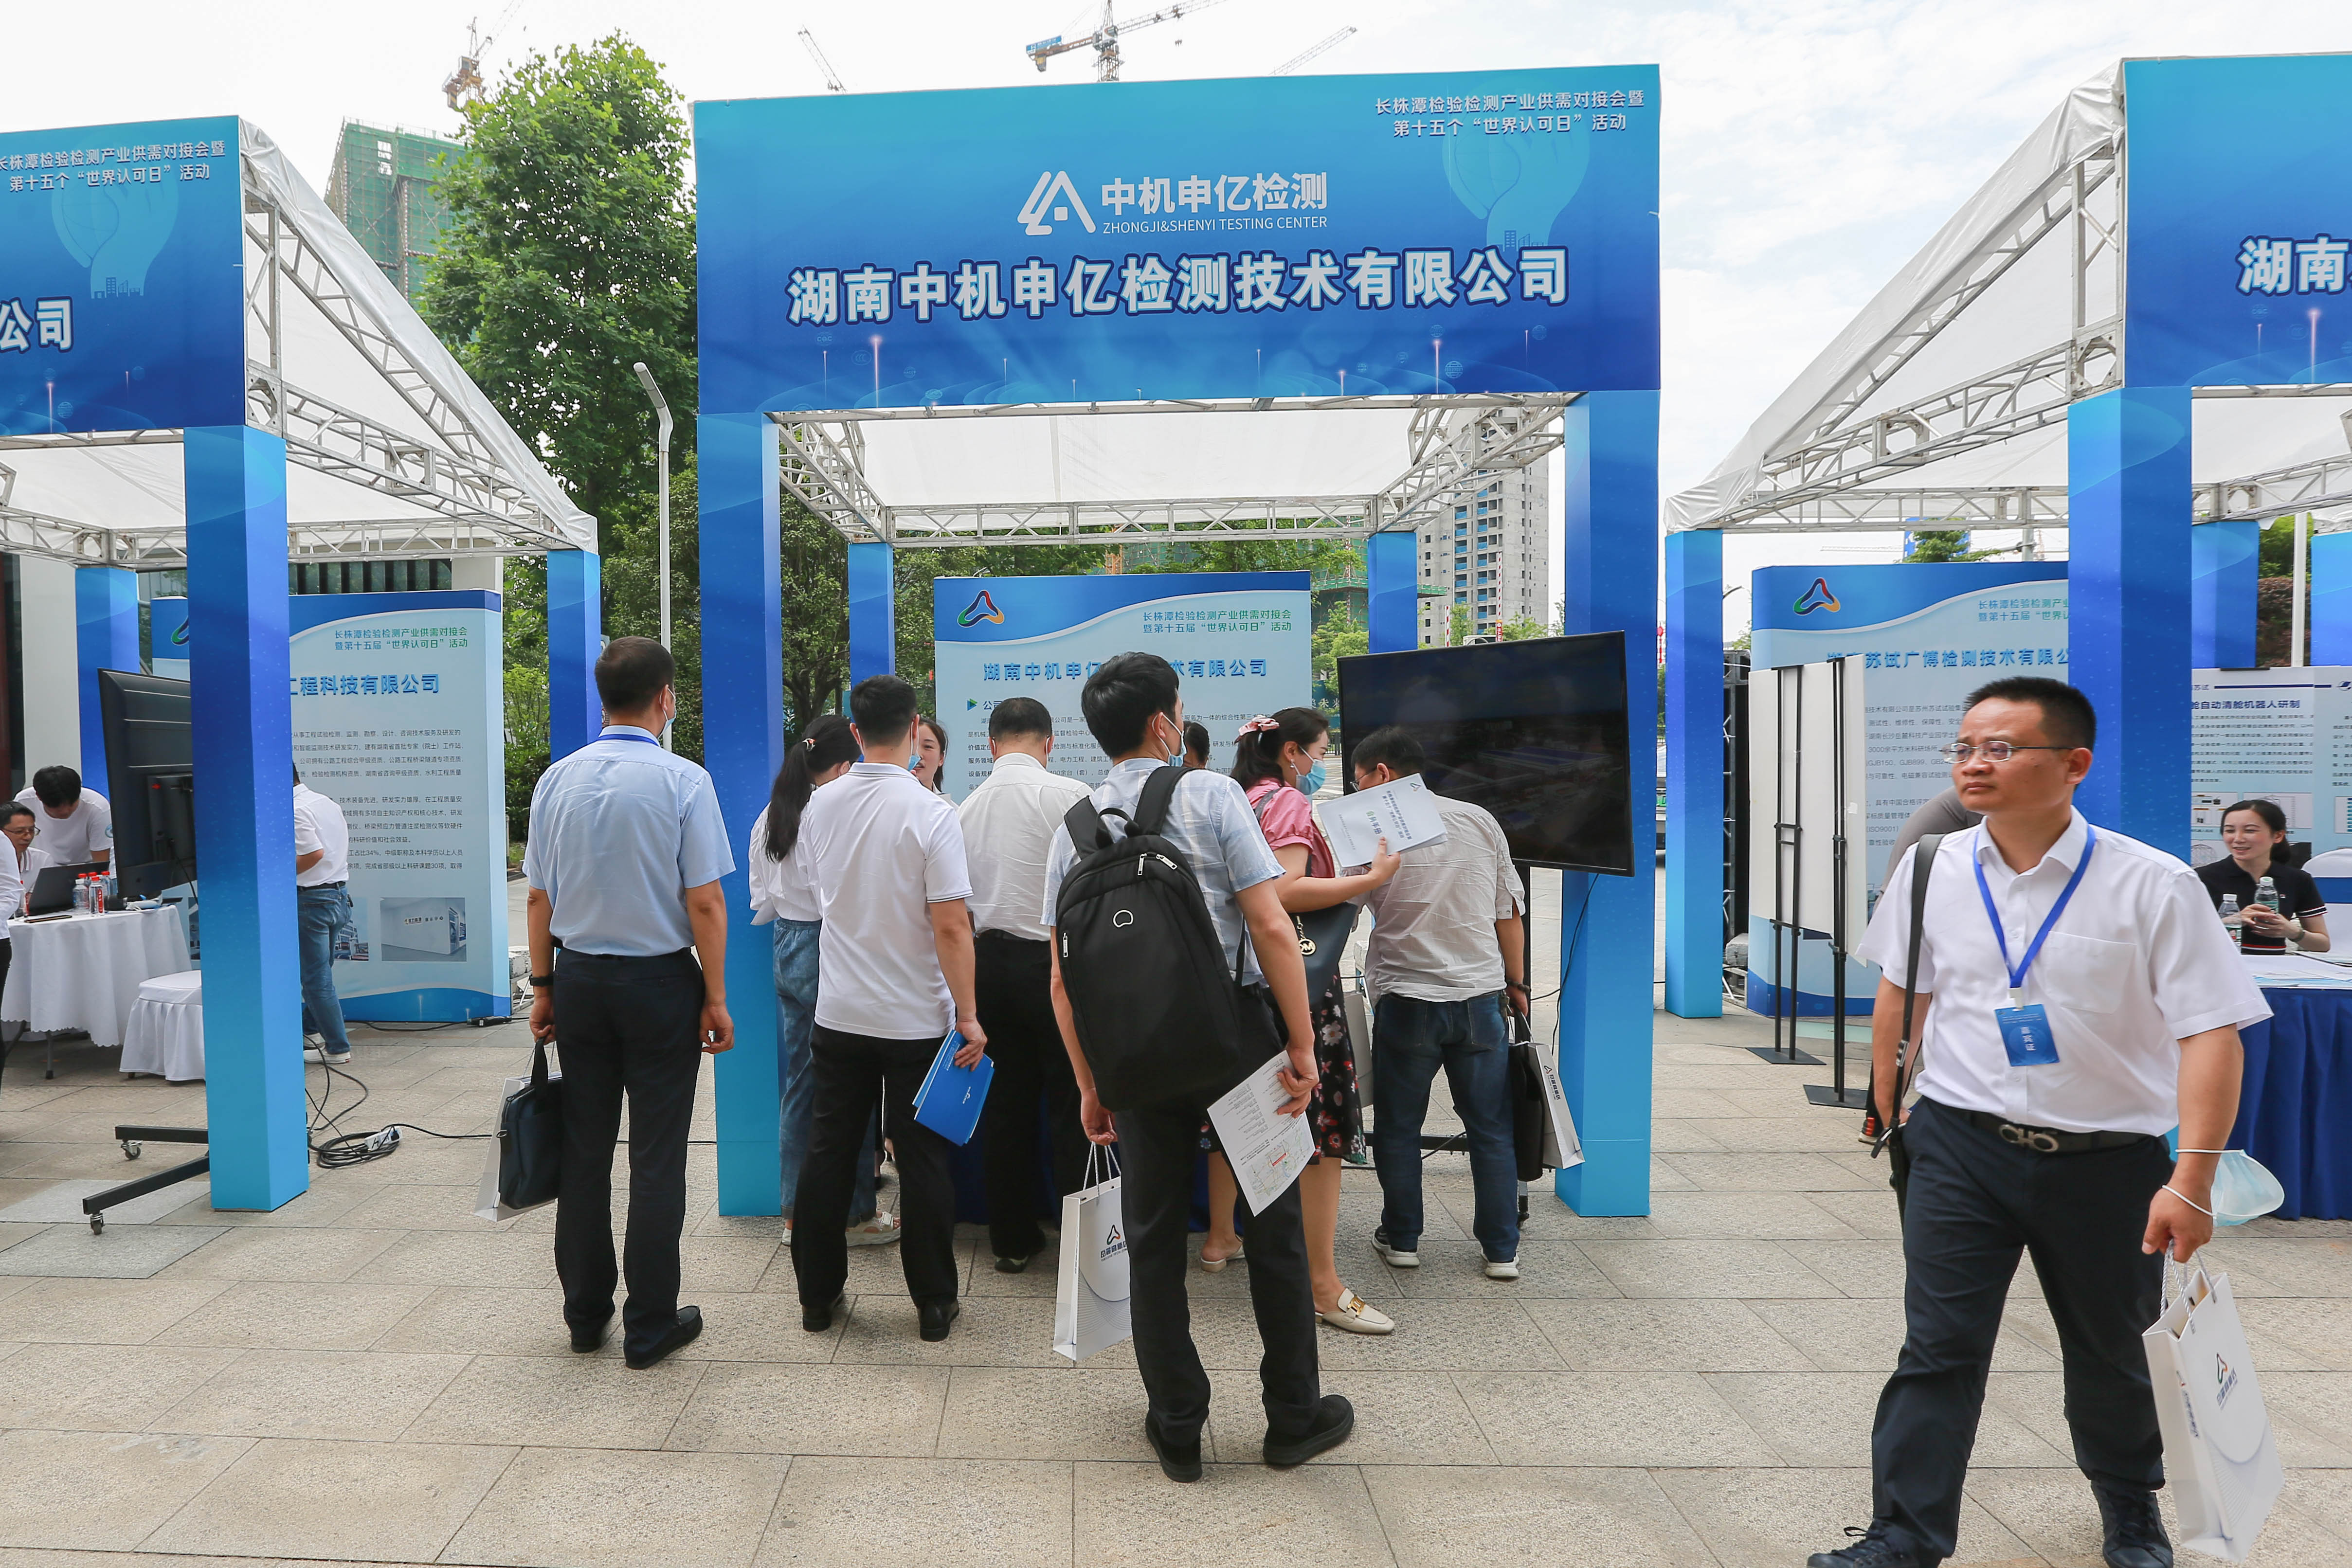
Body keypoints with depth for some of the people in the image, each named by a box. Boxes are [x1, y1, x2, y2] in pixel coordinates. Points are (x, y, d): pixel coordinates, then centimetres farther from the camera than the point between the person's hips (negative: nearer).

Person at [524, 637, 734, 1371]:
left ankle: (586, 1315, 28)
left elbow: (538, 898, 5)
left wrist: (544, 988, 14)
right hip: (659, 981, -5)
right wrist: (715, 1000, -6)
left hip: (578, 979, 5)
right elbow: (704, 905, -13)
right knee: (657, 1160, 5)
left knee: (583, 1152, 15)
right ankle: (651, 1326, 14)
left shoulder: (556, 780, 2)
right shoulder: (682, 780, -12)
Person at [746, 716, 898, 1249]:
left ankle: (796, 1211, 24)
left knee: (800, 1084, 15)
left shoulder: (770, 817, 9)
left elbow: (761, 903, 14)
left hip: (787, 951, 8)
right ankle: (854, 1214, 14)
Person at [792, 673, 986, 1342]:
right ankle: (934, 1304, 17)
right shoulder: (930, 812, -16)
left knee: (828, 1152, 13)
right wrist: (968, 1015, -12)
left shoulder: (820, 806, 0)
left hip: (838, 1012, 4)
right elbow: (952, 925, -19)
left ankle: (817, 1295, 25)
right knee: (923, 1160, 6)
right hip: (916, 1018, -4)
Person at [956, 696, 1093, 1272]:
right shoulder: (1067, 794, -10)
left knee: (1007, 1101, 13)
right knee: (1071, 1106, 4)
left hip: (989, 961, 5)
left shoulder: (968, 807, 6)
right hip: (1054, 960, -5)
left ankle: (1012, 1239, 23)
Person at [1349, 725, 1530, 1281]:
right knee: (1491, 1129, 11)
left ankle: (1401, 1239, 22)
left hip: (1406, 1000, -3)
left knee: (1398, 1126, 12)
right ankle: (1501, 1250, 17)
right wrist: (1516, 983, 19)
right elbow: (1510, 913, 9)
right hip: (1481, 996, 3)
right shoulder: (1480, 820, 4)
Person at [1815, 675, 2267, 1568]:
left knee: (2110, 1355, 20)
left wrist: (2192, 1182, -20)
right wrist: (1887, 1109, 16)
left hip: (2106, 1158, -1)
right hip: (1961, 1143, 1)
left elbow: (2211, 1033, -15)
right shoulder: (1932, 870, -3)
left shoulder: (2152, 885, -13)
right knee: (1938, 1347, -2)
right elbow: (1902, 992, 11)